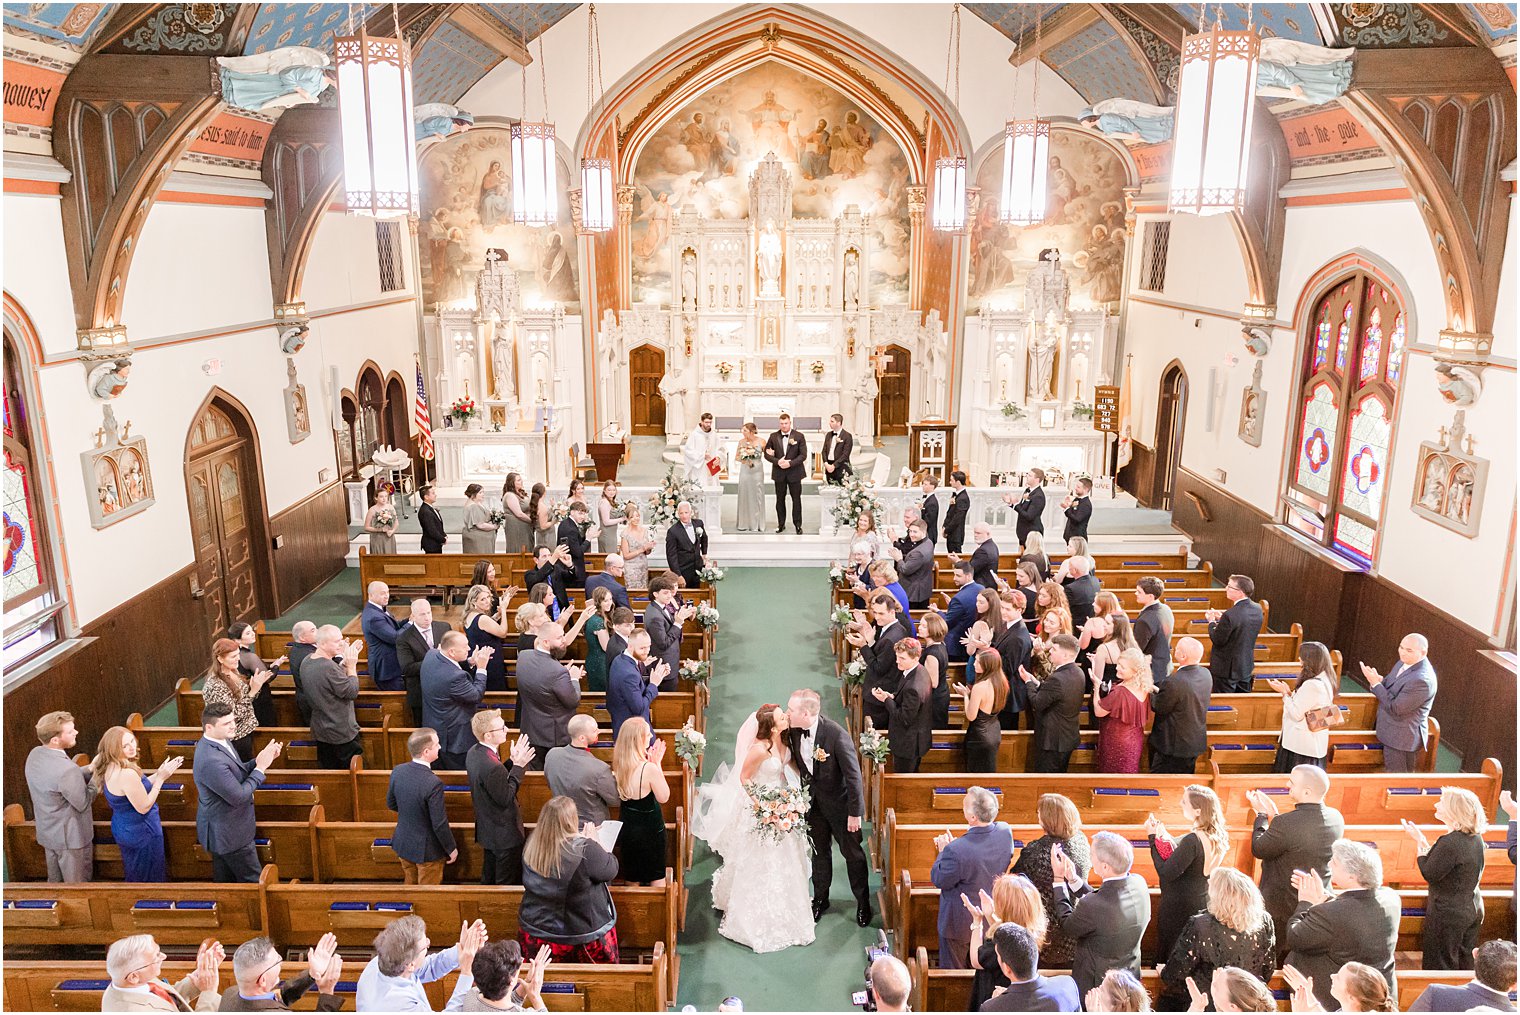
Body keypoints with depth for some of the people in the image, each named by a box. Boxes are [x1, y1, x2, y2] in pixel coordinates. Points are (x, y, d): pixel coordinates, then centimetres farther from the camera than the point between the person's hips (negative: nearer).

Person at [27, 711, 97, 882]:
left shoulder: (35, 754, -9)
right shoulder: (67, 769, -34)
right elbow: (82, 803, -22)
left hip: (46, 832, 8)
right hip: (70, 836, -8)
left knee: (55, 880, 27)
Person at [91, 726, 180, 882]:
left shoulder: (110, 767, -4)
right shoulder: (127, 774, -34)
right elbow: (143, 807, -26)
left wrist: (158, 773, -2)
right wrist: (160, 778, -23)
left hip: (123, 828, 9)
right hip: (141, 833, -9)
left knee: (134, 874, 28)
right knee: (148, 878, 13)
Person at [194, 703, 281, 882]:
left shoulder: (219, 740, -4)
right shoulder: (211, 760, -33)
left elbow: (236, 773, 9)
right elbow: (238, 796, -27)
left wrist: (259, 761, -8)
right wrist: (260, 767, -20)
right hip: (229, 833, -9)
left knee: (225, 881, 24)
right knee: (254, 881, 6)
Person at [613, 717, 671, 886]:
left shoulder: (619, 762, -13)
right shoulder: (649, 768, -33)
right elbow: (663, 797, -18)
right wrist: (657, 763, -17)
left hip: (627, 825, 6)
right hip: (649, 827, -6)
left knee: (631, 874, 25)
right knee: (657, 874, 17)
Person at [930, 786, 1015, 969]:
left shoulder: (956, 850, -38)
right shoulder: (1005, 832, -19)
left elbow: (938, 880, -20)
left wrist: (943, 850, -6)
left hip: (960, 924, -6)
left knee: (952, 969, 19)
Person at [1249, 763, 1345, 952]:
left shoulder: (1285, 823, -31)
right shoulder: (1336, 818, -8)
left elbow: (1258, 850, -14)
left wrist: (1262, 815, -2)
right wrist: (1273, 815, 9)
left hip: (1282, 906, -6)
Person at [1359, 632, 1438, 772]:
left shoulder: (1421, 680, -30)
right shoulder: (1406, 662, -1)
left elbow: (1395, 709, -27)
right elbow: (1392, 690, 12)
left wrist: (1376, 683, -22)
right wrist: (1380, 681, -11)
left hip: (1402, 738, -9)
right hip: (1392, 734, 9)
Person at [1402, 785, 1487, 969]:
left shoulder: (1450, 843, -28)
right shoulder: (1476, 838, 1)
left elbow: (1430, 874, -20)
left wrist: (1420, 843, -12)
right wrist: (1423, 841, 5)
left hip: (1448, 914, -8)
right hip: (1473, 910, 8)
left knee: (1442, 966, 6)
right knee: (1466, 965, 20)